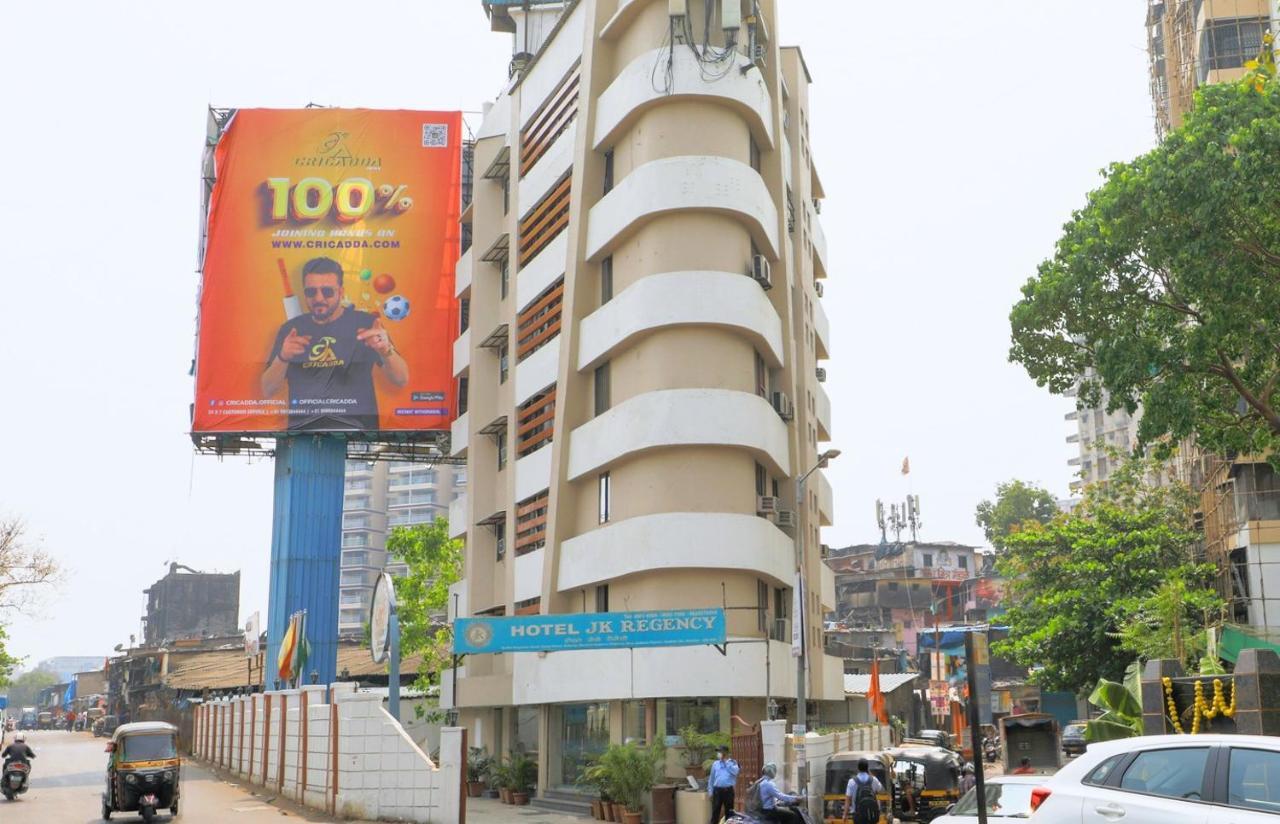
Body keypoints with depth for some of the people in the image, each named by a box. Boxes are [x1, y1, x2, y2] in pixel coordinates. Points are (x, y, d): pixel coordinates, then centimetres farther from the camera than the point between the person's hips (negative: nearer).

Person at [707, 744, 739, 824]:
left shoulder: (733, 763, 3)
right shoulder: (715, 764, 9)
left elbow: (735, 772, -18)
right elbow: (711, 779, 12)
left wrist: (726, 761, -14)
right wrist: (710, 792, 6)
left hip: (728, 790, -1)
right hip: (717, 790, 1)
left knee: (729, 812, 4)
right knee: (715, 812, 1)